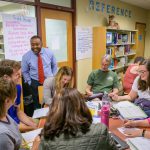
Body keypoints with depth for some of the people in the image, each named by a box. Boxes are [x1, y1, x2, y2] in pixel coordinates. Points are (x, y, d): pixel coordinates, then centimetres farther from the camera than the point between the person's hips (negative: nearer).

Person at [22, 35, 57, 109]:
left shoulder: (49, 52, -4)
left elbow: (54, 65, 9)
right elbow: (25, 72, 5)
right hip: (35, 83, 0)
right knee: (37, 105, 8)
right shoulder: (26, 56, -6)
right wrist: (30, 82, -1)